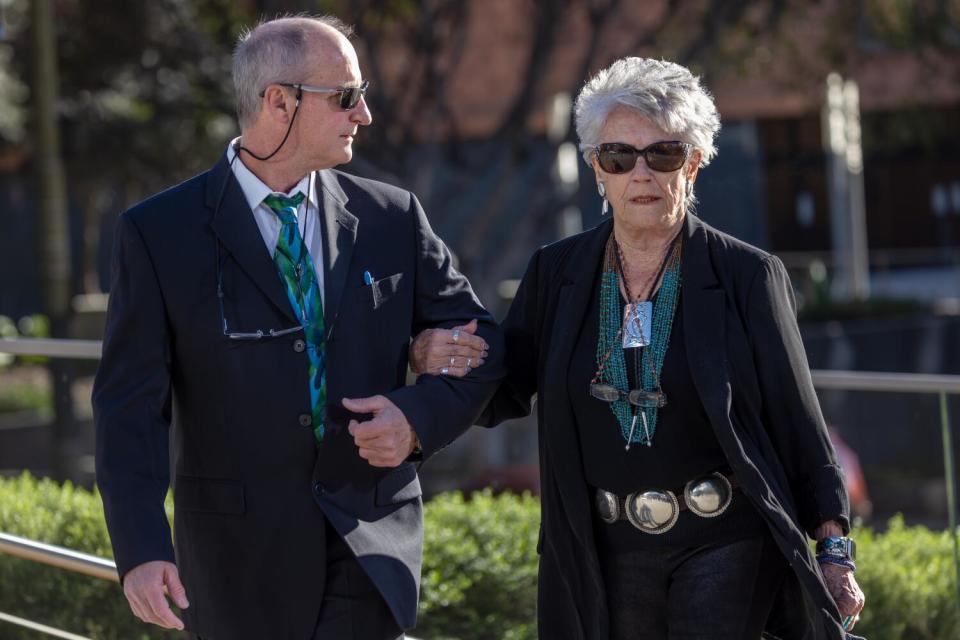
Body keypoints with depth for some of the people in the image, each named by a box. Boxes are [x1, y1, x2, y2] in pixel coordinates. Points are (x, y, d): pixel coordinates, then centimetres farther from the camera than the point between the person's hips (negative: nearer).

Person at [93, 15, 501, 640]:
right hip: (242, 557, -1)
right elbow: (131, 406, -7)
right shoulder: (158, 233, -4)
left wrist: (420, 416, -10)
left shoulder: (393, 217, 4)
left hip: (369, 542, 2)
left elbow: (479, 343, 11)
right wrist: (142, 549, -19)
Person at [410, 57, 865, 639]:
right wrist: (433, 358, -10)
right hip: (610, 553, 4)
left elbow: (797, 422, -3)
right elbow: (505, 394, 11)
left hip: (724, 546, -3)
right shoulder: (556, 273, 3)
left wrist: (834, 550, -6)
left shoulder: (748, 275, -5)